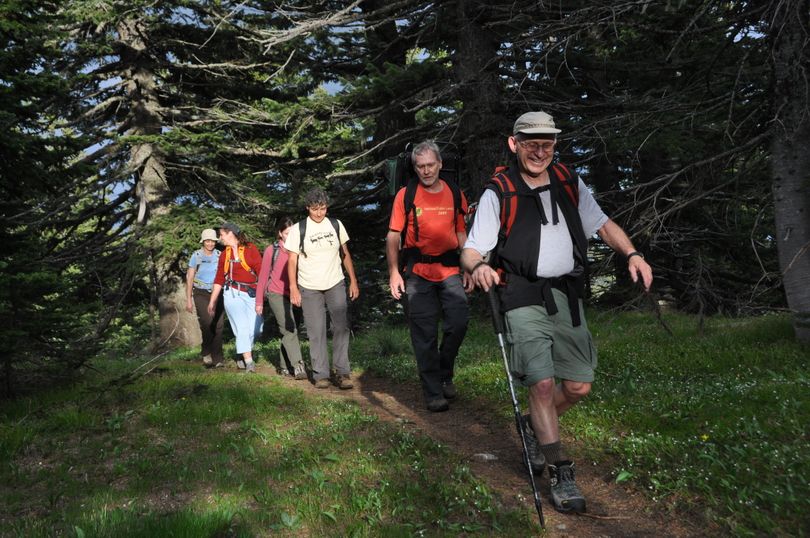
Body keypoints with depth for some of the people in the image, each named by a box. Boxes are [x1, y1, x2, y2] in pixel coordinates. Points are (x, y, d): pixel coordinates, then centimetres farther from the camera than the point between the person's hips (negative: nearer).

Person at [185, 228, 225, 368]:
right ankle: (206, 353, 6)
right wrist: (189, 300, 0)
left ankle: (217, 359, 4)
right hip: (201, 294, -2)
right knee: (207, 325, -15)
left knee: (218, 326, -4)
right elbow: (189, 278, 3)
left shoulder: (219, 255, 4)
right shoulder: (196, 256, 0)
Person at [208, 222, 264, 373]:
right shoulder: (224, 254, 10)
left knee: (256, 328, -3)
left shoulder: (250, 249, 1)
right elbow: (219, 279, 14)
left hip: (252, 294, -1)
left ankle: (243, 355, 20)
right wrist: (212, 301, 14)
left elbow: (260, 270, -4)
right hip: (233, 293, 1)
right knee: (242, 327, -7)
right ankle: (249, 361, -2)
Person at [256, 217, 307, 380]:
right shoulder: (271, 250, -3)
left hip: (292, 296, 3)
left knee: (287, 331, 10)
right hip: (276, 295, -3)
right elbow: (263, 276, 2)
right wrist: (259, 302, 4)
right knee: (290, 330, -15)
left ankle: (284, 365, 24)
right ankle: (298, 366, -18)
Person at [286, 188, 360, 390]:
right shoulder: (298, 229, -3)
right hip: (309, 288, -2)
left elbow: (345, 254, 11)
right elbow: (292, 261, -2)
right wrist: (293, 288, -8)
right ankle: (321, 375, 8)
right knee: (316, 332, 0)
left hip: (336, 285, 2)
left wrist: (353, 281, 7)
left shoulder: (336, 225, 5)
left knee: (342, 327, -6)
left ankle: (342, 372, -1)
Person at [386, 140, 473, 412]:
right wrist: (394, 272, -9)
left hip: (449, 270, 2)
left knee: (459, 323, -9)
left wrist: (468, 270, 9)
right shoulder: (405, 195, 1)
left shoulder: (454, 194, 9)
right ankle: (433, 393, 10)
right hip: (418, 273, -2)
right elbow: (393, 237, 0)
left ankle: (444, 374, 18)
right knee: (425, 334, 0)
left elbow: (461, 234, 15)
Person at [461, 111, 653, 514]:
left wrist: (631, 254, 2)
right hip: (524, 298, -5)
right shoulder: (498, 192, -4)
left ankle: (537, 426, 36)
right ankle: (560, 472, 2)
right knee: (542, 382, -15)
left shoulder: (569, 184, 9)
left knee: (579, 385, 6)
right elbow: (471, 250, -8)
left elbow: (602, 224, 19)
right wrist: (477, 266, -31)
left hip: (567, 296, 5)